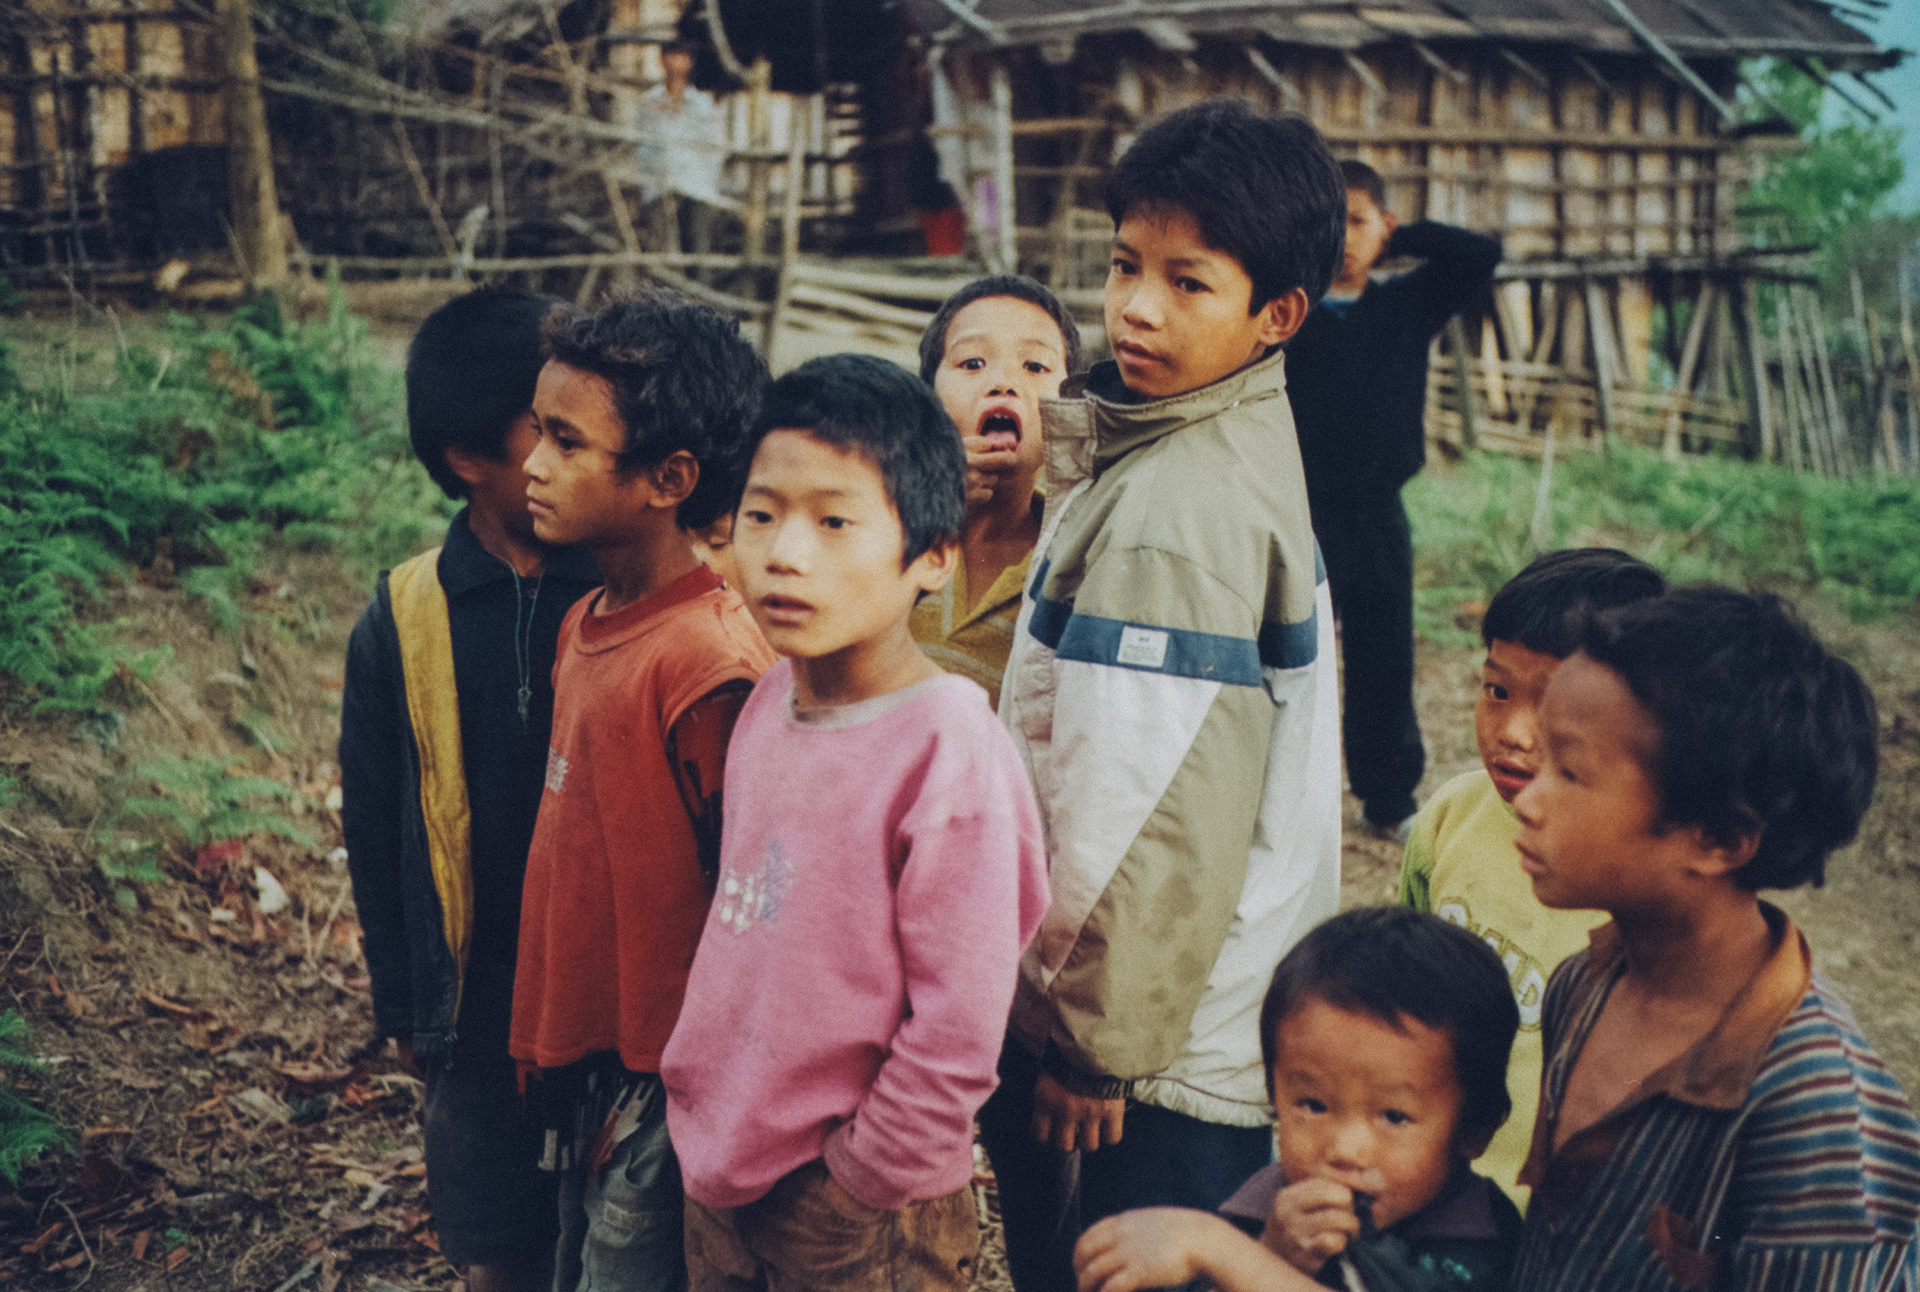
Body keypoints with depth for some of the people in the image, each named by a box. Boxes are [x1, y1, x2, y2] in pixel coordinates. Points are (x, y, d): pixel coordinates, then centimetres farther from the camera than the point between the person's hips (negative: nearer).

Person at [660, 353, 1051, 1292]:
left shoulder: (949, 751, -21)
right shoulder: (770, 702, 1)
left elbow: (960, 1027, -19)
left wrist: (861, 1177, -12)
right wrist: (711, 1127, 11)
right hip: (722, 1178, 7)